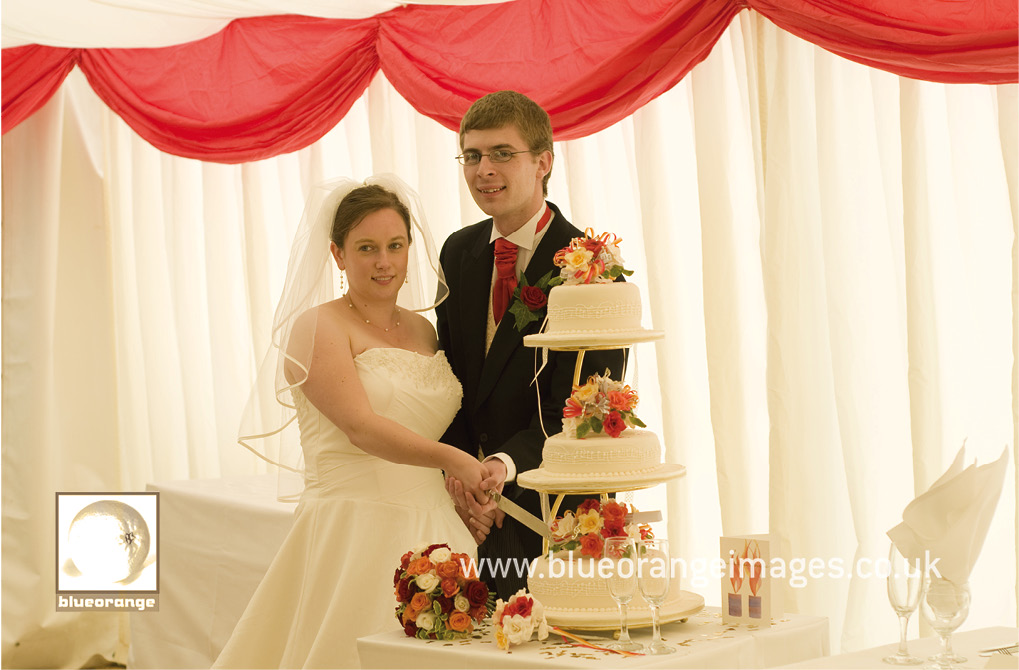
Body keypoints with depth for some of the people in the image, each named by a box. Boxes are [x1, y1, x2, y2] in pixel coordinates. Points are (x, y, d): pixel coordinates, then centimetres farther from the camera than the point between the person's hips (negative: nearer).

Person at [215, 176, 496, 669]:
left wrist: (469, 491, 5)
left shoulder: (423, 330, 15)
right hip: (353, 534, -6)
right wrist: (452, 459, -26)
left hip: (429, 531, 6)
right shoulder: (317, 327, -5)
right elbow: (361, 427, -16)